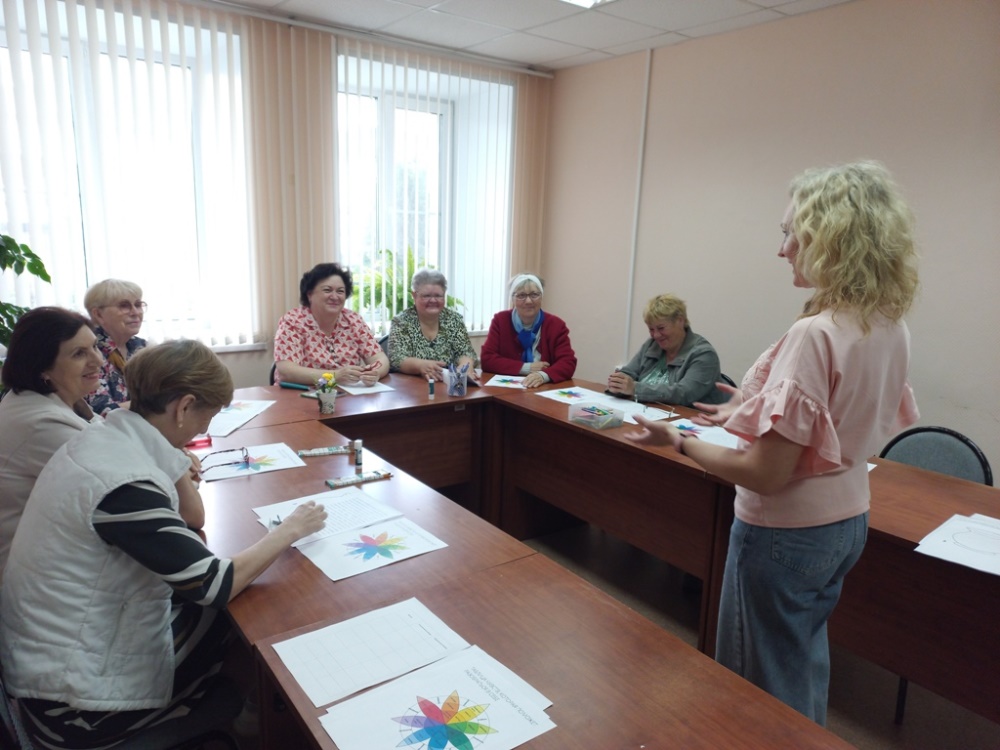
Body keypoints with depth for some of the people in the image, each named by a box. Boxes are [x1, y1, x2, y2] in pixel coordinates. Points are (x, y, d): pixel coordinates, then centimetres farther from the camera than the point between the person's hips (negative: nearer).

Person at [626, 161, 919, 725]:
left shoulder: (816, 336, -27)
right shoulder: (892, 329, -1)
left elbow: (767, 474, -26)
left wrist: (679, 440, -14)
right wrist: (758, 410, 18)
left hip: (787, 532, -8)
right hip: (848, 521, 9)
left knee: (764, 685, 14)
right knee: (807, 663, 29)